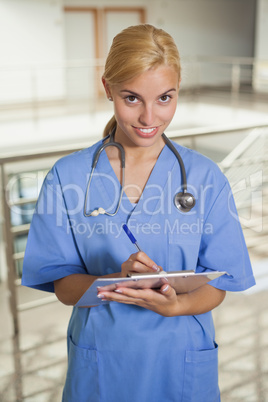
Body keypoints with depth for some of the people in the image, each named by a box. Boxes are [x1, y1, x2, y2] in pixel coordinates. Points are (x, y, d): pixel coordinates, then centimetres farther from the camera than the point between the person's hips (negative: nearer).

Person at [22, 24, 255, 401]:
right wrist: (119, 279, -26)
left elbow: (216, 287, -5)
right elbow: (62, 285, -7)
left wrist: (173, 305, -25)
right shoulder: (68, 176, -8)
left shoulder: (205, 177, -7)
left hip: (182, 361, 1)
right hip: (99, 360, 0)